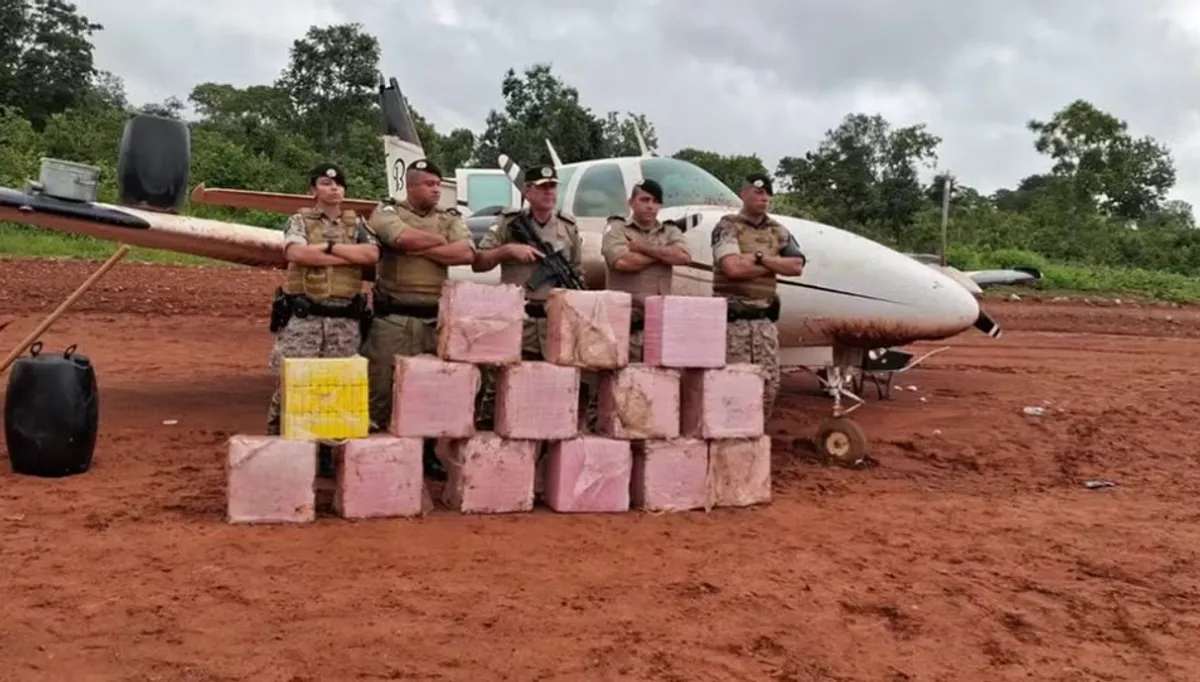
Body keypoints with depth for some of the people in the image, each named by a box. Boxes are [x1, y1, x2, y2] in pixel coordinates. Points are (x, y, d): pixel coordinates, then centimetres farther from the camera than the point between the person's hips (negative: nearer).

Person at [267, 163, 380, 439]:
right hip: (303, 316, -2)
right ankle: (276, 436, 10)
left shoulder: (356, 224, 13)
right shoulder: (299, 221, 6)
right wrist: (350, 257, -10)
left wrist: (328, 245, -9)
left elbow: (372, 255, -5)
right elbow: (297, 253, -15)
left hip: (345, 319, 3)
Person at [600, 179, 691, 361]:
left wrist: (642, 247, -6)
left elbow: (684, 257, -4)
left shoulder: (670, 232, 17)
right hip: (626, 324, -3)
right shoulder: (616, 228, 6)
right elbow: (623, 262, -13)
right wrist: (664, 253, -1)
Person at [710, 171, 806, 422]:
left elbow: (797, 266, 1)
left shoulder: (778, 231, 12)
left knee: (770, 383, 7)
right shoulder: (727, 227, -5)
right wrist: (773, 265, -6)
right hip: (733, 317, -6)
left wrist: (759, 257, -10)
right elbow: (732, 267, -20)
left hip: (765, 318, 6)